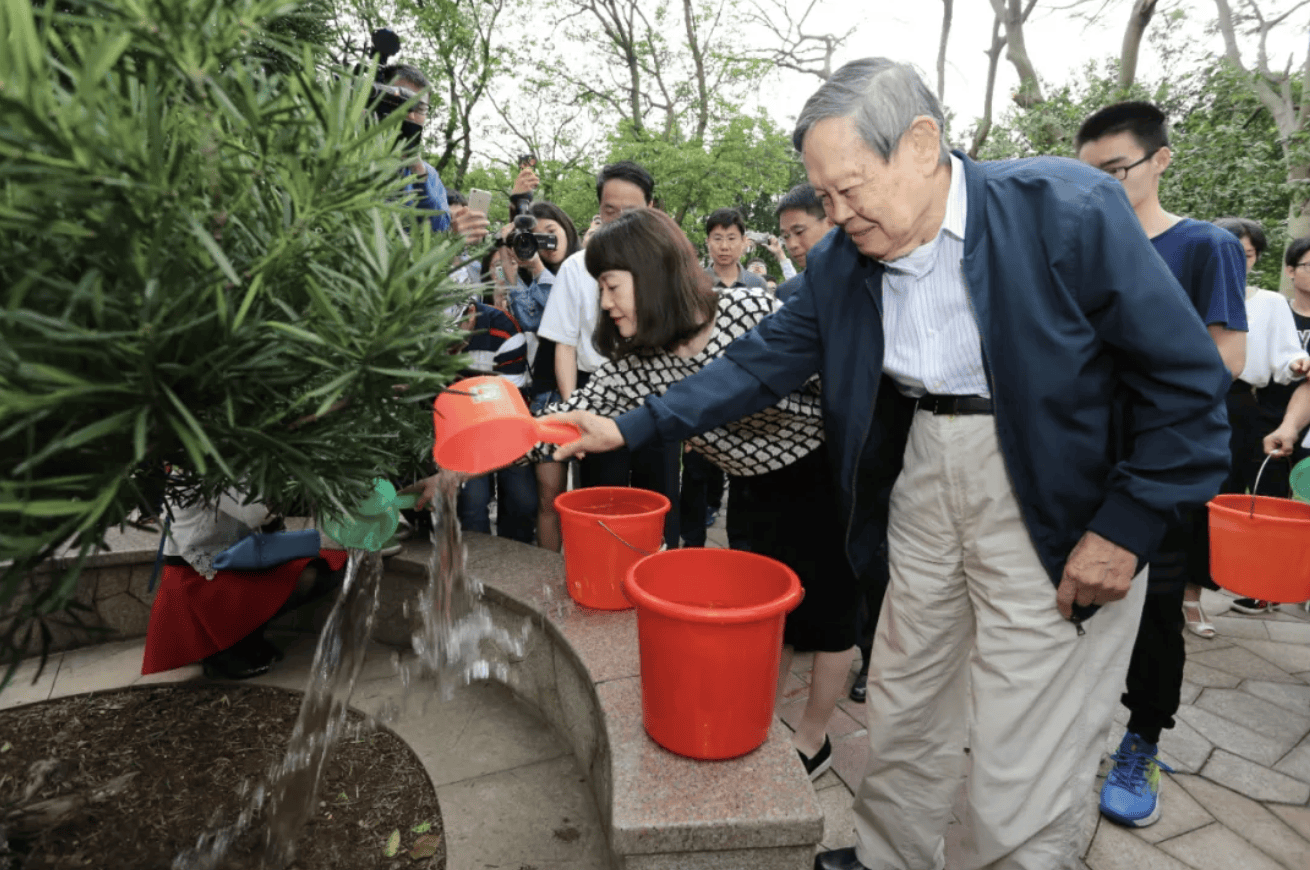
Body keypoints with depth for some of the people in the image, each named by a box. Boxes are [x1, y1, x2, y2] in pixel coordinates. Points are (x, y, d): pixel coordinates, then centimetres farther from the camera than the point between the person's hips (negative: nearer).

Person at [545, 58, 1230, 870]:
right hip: (922, 482, 5)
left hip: (1057, 508, -4)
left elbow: (1187, 375, -12)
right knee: (906, 713, 18)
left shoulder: (1072, 209, -16)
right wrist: (630, 429, -3)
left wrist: (1128, 525, -14)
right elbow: (761, 363, 2)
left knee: (1027, 761, 2)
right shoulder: (839, 263, -2)